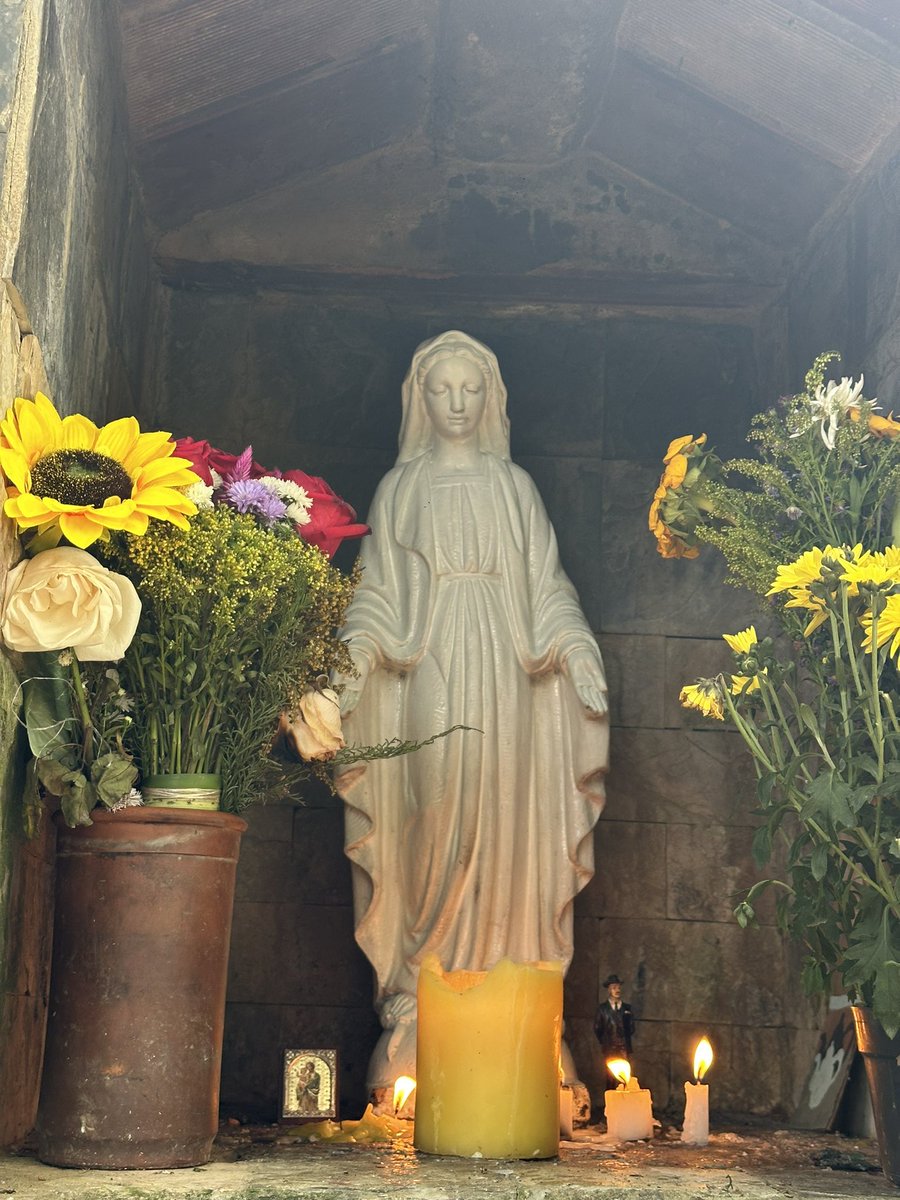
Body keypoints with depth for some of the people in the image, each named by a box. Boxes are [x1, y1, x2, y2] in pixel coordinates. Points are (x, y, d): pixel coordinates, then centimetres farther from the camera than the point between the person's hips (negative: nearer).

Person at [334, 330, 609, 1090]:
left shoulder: (513, 486, 13)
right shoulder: (400, 488, 11)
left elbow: (547, 587, 11)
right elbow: (377, 593, 8)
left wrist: (578, 659, -2)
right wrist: (349, 670, -3)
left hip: (500, 670, 1)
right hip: (427, 674, -1)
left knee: (497, 823, -4)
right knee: (429, 826, -6)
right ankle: (420, 994, 0)